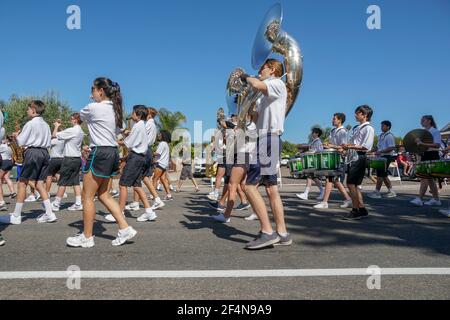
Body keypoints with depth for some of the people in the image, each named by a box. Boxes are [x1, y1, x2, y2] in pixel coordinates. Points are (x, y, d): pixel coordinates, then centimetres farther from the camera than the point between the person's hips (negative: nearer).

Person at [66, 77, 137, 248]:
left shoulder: (93, 107, -11)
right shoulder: (114, 109, 13)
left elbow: (81, 116, 10)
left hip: (100, 153, -9)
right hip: (112, 152, 9)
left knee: (87, 196, 2)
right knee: (104, 194, 15)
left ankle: (87, 237, 12)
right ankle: (125, 229, 11)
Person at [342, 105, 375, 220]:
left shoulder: (368, 128, -7)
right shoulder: (357, 128, 19)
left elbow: (365, 147, -16)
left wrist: (350, 146, -20)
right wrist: (346, 147, 6)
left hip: (360, 158, -9)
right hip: (353, 158, 9)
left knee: (351, 184, -11)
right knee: (353, 185, 9)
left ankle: (356, 210, -3)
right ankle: (362, 210, 16)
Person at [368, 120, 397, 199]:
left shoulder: (389, 136, -11)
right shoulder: (381, 136, 17)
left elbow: (391, 148, -20)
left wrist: (380, 151, -25)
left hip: (386, 157, -9)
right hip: (381, 157, 9)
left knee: (380, 174, -9)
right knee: (383, 175, 12)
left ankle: (377, 192, -4)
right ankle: (391, 191, 20)